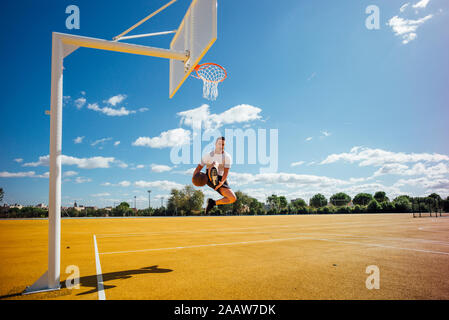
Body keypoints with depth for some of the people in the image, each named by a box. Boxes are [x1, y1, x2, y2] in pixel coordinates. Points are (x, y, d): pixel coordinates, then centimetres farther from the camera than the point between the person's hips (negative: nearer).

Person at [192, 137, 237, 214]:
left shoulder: (227, 157, -2)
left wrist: (222, 182, -31)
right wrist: (194, 177, -21)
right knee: (215, 163, -28)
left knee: (233, 198, -13)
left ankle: (213, 203, 6)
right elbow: (199, 168, -1)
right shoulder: (208, 155, 0)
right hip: (209, 178, -2)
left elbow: (226, 172, -12)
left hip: (221, 180, 2)